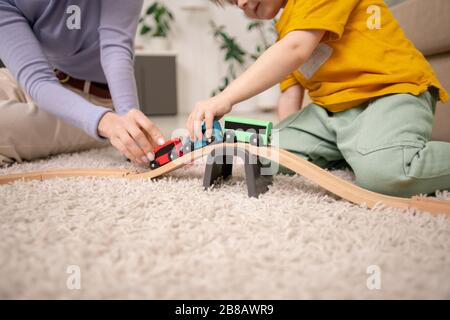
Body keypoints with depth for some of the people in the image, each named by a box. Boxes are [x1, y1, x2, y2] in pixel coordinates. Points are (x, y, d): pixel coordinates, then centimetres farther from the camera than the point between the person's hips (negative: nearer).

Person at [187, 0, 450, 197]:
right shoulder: (285, 30, 22)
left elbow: (296, 50, -19)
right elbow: (290, 92, 16)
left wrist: (225, 98, -23)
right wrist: (287, 134, 2)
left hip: (391, 89, -8)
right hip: (331, 108, 9)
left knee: (384, 169, -37)